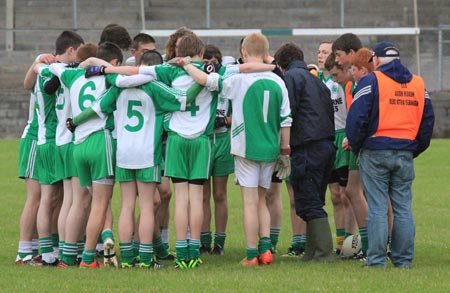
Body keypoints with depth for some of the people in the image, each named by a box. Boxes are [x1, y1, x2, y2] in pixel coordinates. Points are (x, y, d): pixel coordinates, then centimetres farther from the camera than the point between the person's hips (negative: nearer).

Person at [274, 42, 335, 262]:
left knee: (308, 204, -6)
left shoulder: (291, 77, -3)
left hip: (307, 147, -8)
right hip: (327, 145, 8)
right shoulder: (316, 80, 23)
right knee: (314, 203, 14)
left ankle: (323, 252, -11)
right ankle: (312, 251, 14)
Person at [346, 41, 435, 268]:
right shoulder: (418, 84, 11)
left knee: (377, 207, -1)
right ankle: (404, 258, 9)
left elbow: (357, 118, -10)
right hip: (405, 155, 4)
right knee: (403, 207, 8)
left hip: (375, 153, -4)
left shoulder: (371, 81, -5)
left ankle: (376, 259, -2)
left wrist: (355, 146, 4)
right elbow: (427, 120, 14)